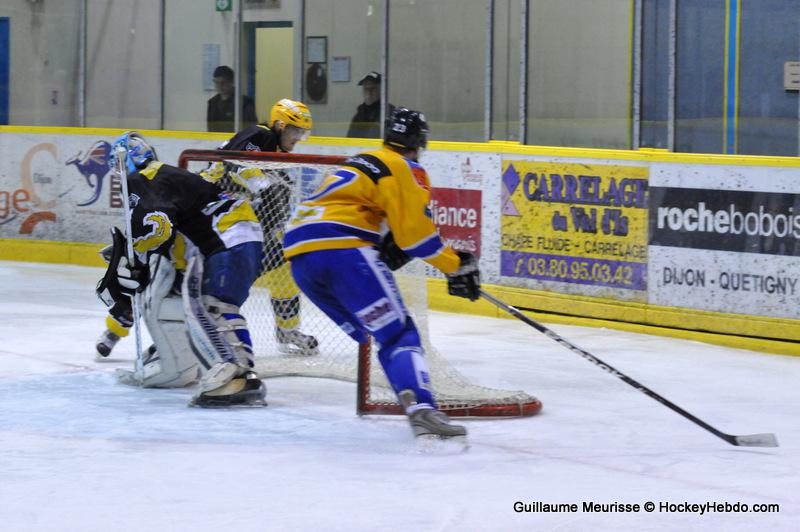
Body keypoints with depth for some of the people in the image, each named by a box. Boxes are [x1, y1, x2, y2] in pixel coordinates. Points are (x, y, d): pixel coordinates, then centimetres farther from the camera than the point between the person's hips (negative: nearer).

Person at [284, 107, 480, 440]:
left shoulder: (360, 163, 30)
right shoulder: (405, 169, 4)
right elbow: (417, 230, -6)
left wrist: (387, 250, 19)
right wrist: (457, 265, 2)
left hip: (299, 252, 8)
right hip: (343, 250, -8)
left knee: (373, 335, 15)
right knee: (398, 334, -11)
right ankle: (422, 409, -31)